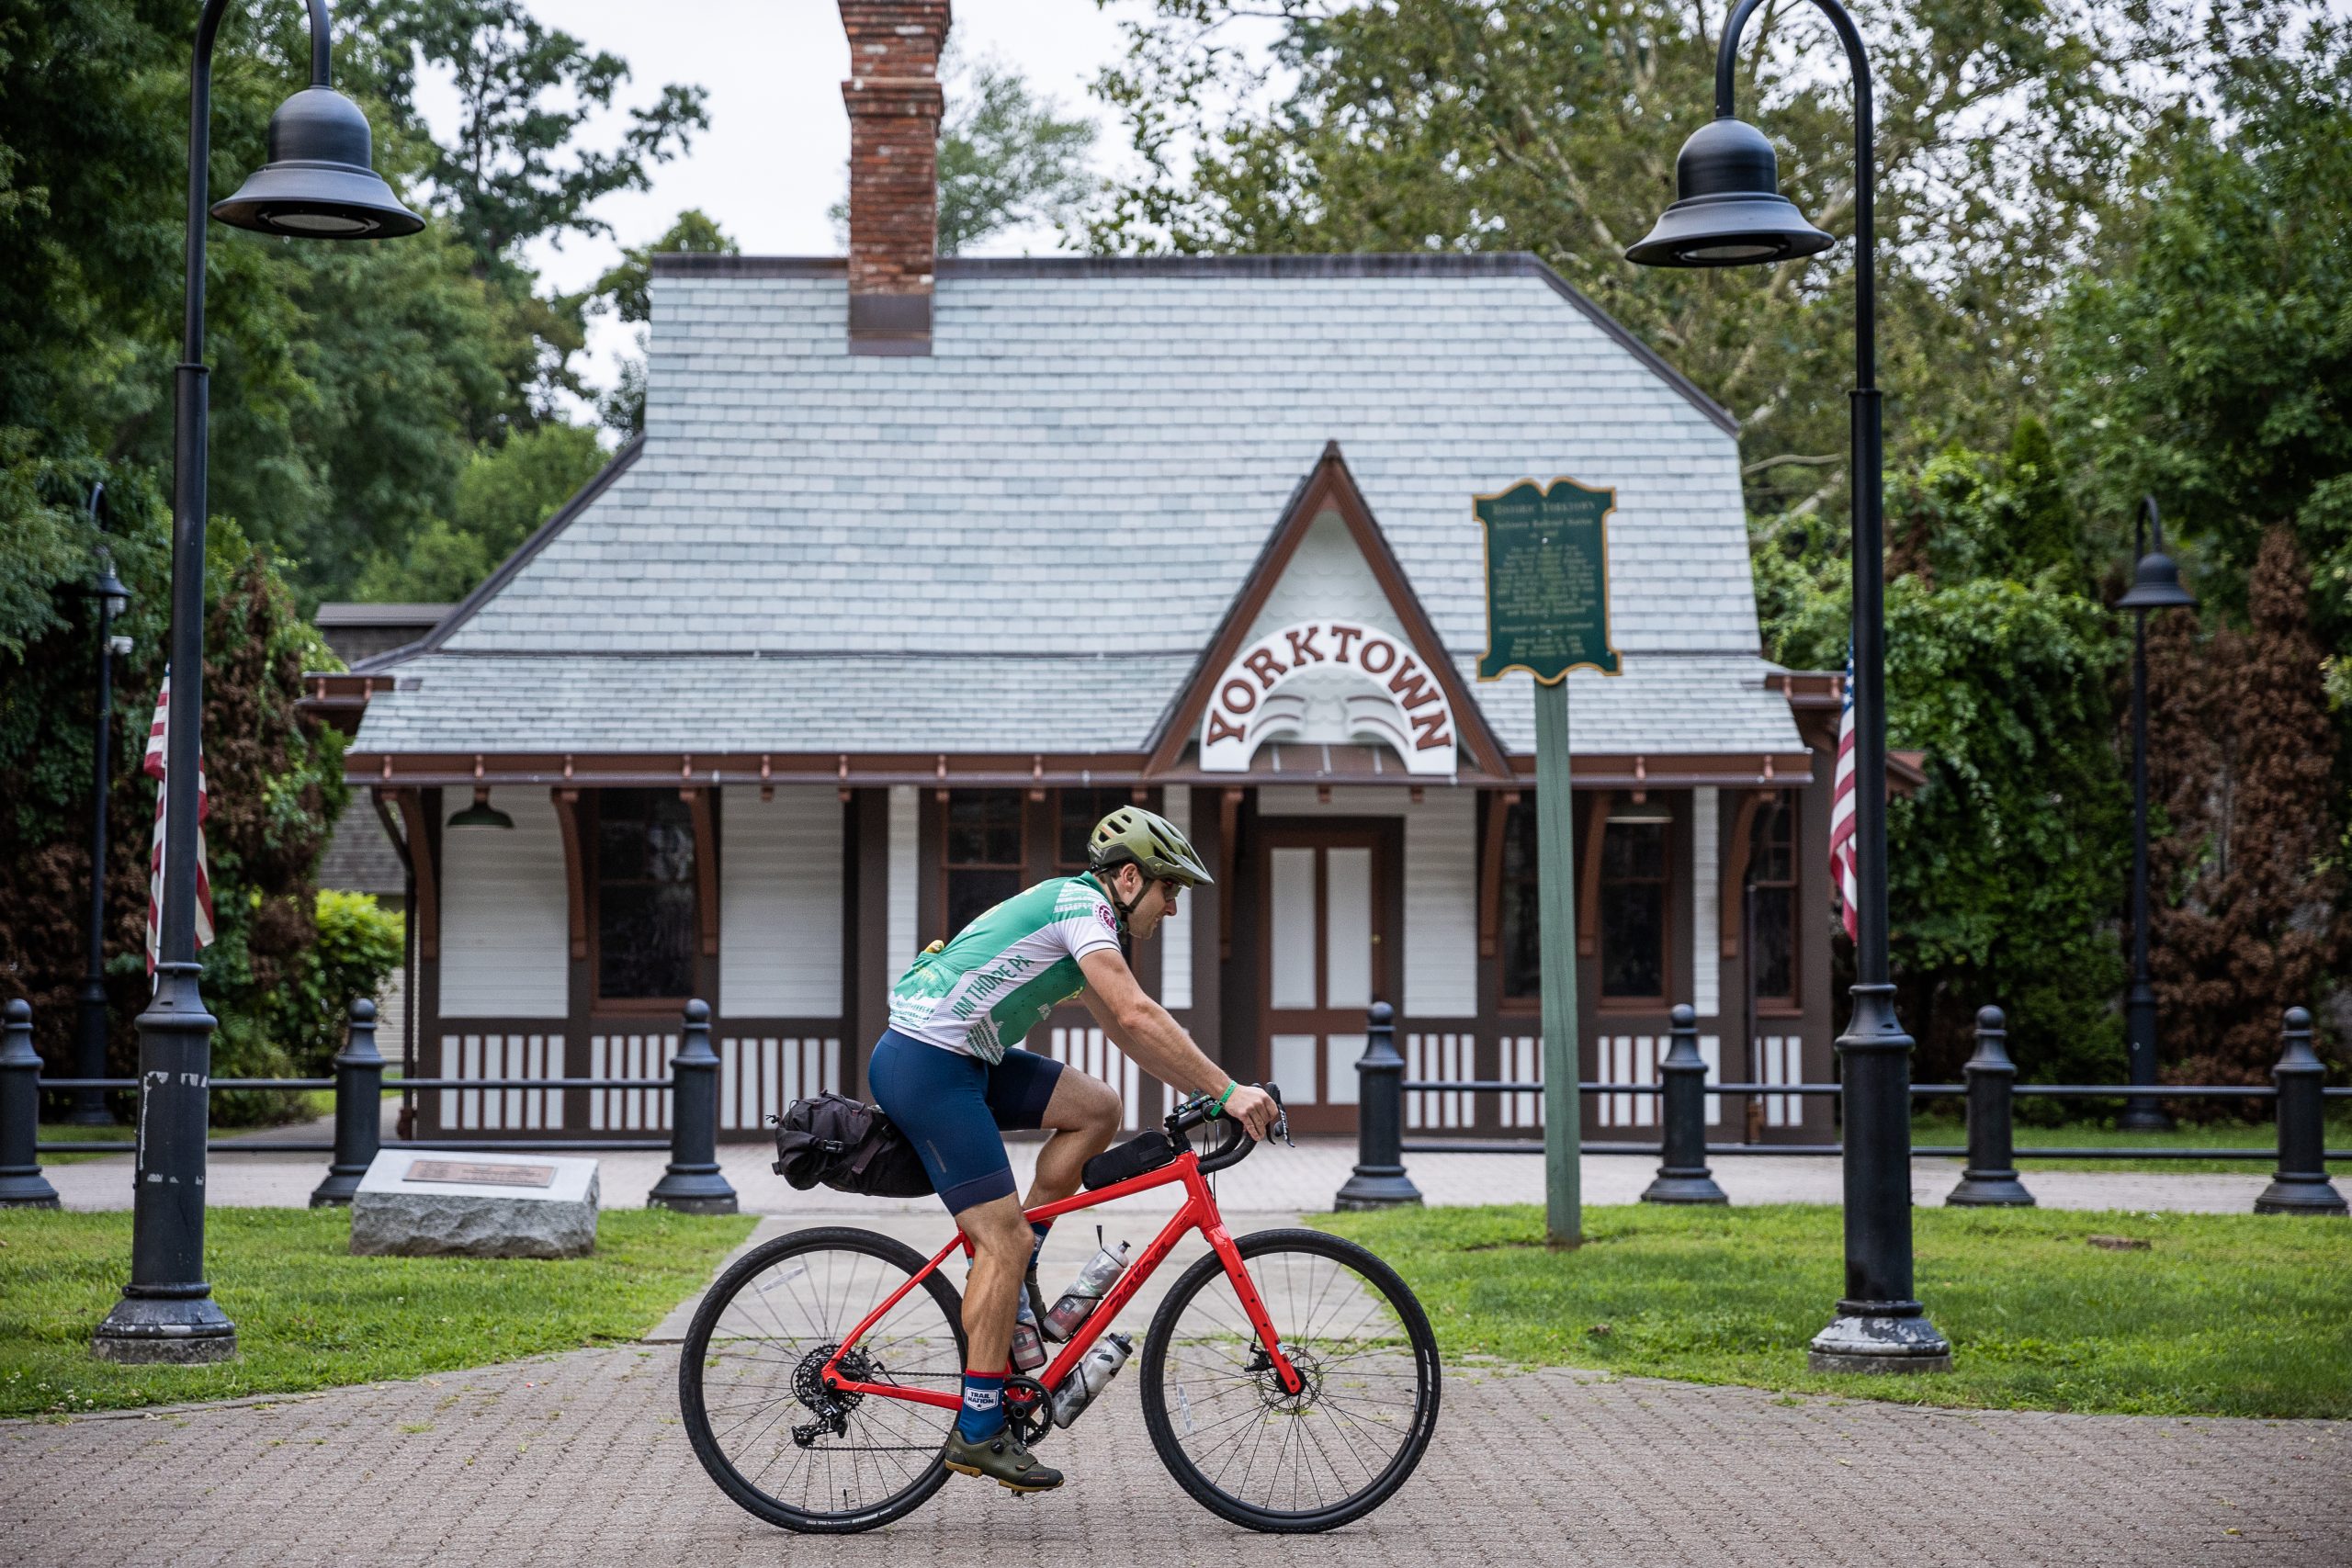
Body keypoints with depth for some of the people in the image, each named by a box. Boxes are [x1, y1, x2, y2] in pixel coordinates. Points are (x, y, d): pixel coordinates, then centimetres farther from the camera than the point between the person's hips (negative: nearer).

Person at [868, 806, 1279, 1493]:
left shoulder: (1079, 912, 19)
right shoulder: (1082, 904, -12)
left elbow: (1125, 1030, 24)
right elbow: (1138, 1017, -23)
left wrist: (1203, 1089, 16)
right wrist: (1226, 1090, -23)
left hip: (959, 1061, 10)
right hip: (925, 1065, -10)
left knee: (1097, 1107, 6)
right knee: (1005, 1238, -10)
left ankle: (1011, 1277, 9)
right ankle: (979, 1432, -6)